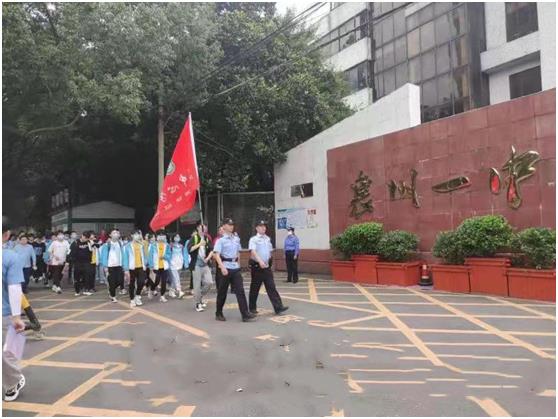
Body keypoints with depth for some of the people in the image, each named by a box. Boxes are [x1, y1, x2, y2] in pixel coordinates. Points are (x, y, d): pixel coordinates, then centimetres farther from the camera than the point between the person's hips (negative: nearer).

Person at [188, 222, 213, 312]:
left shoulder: (207, 239, 10)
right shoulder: (194, 238, -5)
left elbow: (211, 250, 10)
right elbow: (189, 249, -16)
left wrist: (208, 258, -6)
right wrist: (199, 244, -21)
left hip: (205, 265, 5)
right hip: (197, 265, -5)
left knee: (209, 282, -1)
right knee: (197, 285, 0)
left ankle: (200, 297, 23)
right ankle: (197, 303, 13)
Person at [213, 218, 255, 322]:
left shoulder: (237, 239, 10)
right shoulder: (221, 240, -7)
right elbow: (216, 254, -16)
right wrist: (222, 267, -26)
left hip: (235, 267, 5)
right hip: (226, 267, -4)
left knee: (240, 290, -2)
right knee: (222, 291, 7)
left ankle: (245, 314, -3)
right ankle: (219, 313, 24)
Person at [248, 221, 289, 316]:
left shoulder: (268, 239, 12)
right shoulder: (253, 239, -8)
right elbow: (253, 251, -23)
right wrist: (260, 261, -36)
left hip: (267, 266, 5)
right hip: (257, 266, -5)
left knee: (271, 287, -1)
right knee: (255, 288, 6)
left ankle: (278, 307, -5)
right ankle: (252, 308, 20)